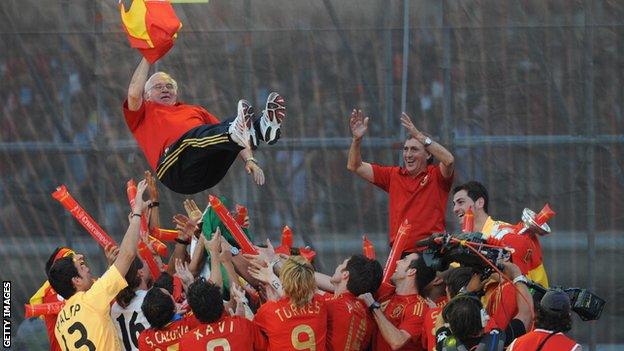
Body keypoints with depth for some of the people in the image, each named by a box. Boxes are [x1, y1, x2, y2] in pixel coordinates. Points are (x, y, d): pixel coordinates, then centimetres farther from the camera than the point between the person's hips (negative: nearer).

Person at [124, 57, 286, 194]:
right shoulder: (145, 113, 27)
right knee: (195, 135, -34)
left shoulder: (195, 110, 39)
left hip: (211, 172, 4)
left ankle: (263, 127, -49)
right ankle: (237, 133, -61)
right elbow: (134, 94, 5)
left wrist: (249, 159, 10)